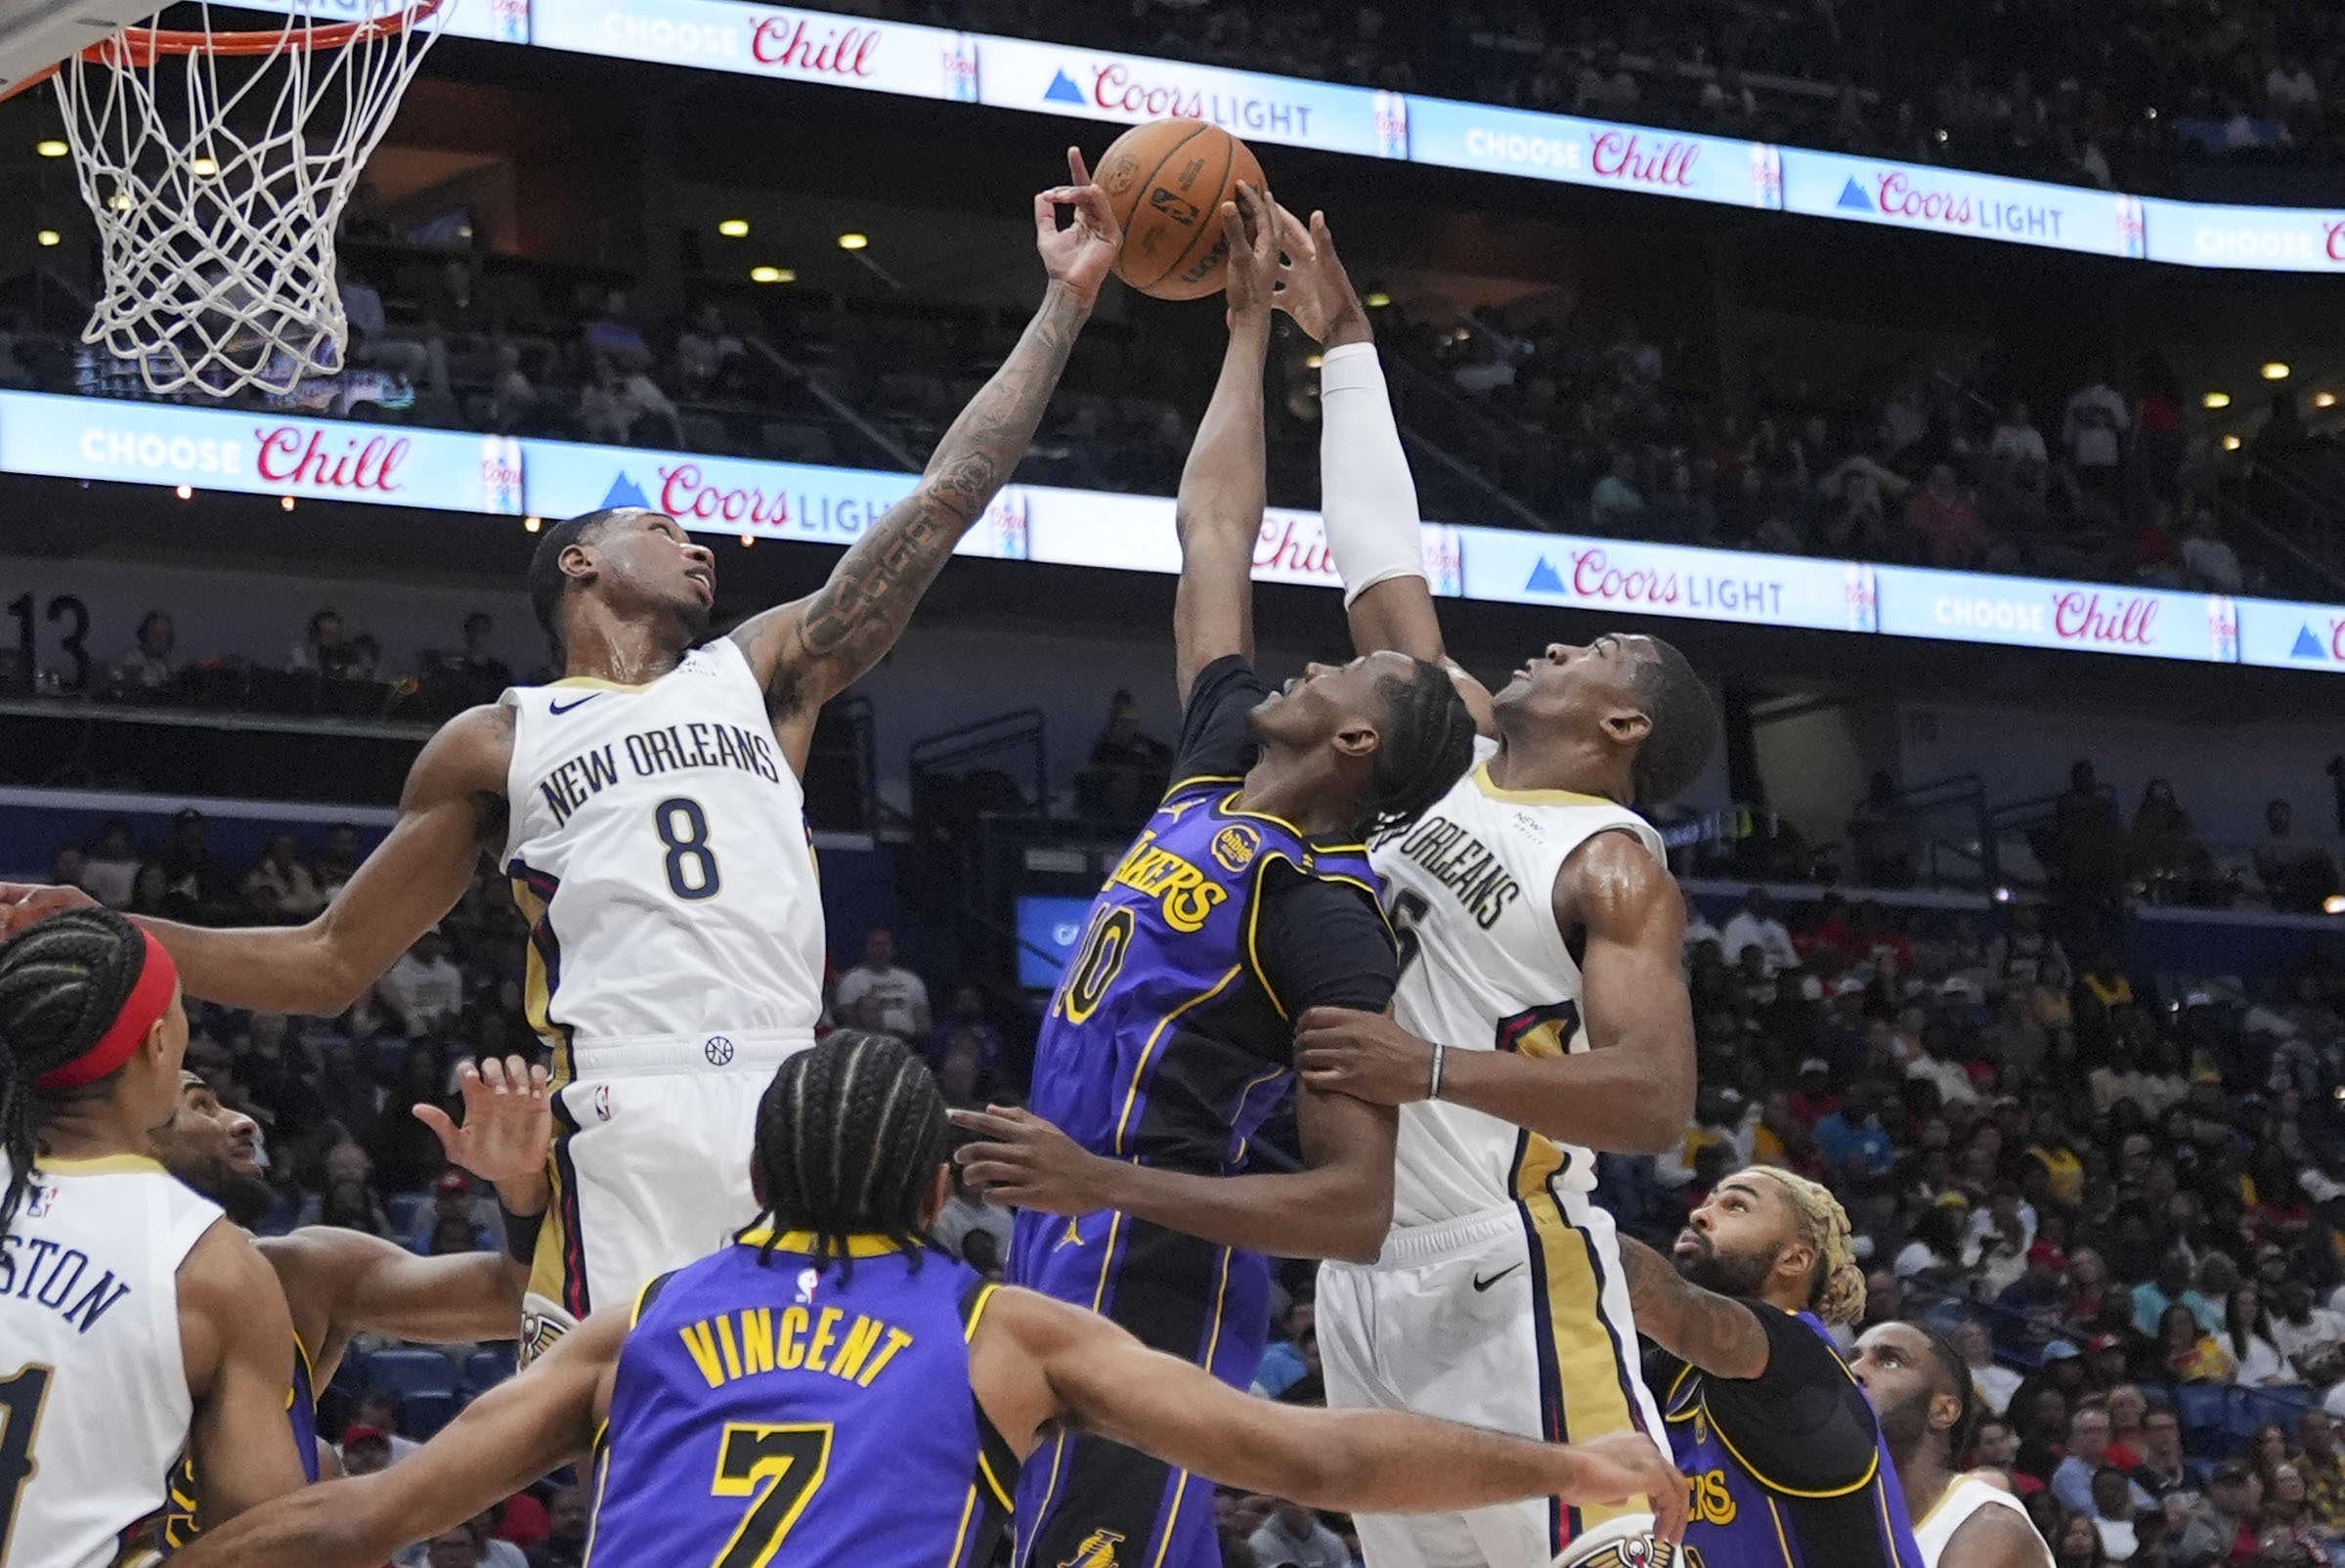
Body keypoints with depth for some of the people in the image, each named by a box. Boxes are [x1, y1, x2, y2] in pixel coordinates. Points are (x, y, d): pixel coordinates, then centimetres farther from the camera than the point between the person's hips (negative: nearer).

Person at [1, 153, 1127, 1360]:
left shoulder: (764, 672, 23)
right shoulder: (497, 745, 17)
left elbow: (944, 499, 21)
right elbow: (332, 963, 20)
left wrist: (1065, 299, 19)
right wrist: (114, 935, 9)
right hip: (627, 1119, -3)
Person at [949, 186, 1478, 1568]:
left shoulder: (1328, 919, -13)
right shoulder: (1223, 772, 11)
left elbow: (1358, 1206, -20)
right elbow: (1216, 526, 22)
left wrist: (1104, 1185, -27)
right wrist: (1249, 320, 24)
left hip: (1148, 1292, -9)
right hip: (1064, 1266, 9)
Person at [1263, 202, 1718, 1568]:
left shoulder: (1612, 864, -7)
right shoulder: (1459, 764, 14)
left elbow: (1657, 1099, -19)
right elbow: (1379, 556, 21)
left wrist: (1436, 1072, -27)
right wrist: (1340, 340, 24)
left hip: (1506, 1274, -8)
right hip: (1368, 1272, 8)